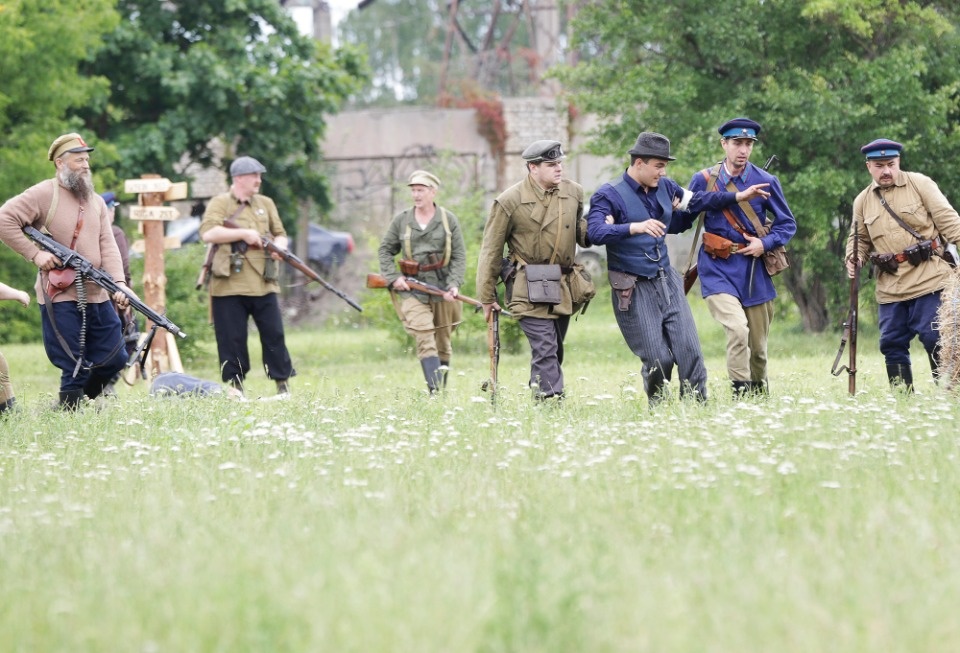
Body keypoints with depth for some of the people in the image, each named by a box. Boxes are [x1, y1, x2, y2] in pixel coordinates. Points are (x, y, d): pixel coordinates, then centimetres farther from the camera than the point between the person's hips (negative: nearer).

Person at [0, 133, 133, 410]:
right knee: (75, 369, -6)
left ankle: (85, 402, 29)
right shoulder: (44, 194, -6)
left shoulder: (97, 202, 14)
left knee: (114, 359, 8)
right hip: (60, 297, -6)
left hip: (97, 296, 6)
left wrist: (119, 283, -10)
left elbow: (108, 246, 5)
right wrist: (35, 254, -16)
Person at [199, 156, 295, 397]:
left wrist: (279, 246, -4)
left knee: (274, 335, 1)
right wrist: (243, 234, -14)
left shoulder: (266, 204, 18)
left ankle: (283, 384, 7)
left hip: (263, 285, 4)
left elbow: (280, 234, 20)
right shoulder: (220, 203, 2)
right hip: (228, 286, -3)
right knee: (232, 340, 0)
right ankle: (235, 388, 7)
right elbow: (208, 234, -12)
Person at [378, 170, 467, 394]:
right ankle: (434, 390, -22)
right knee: (425, 338, -15)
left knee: (443, 340, 10)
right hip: (411, 288, -1)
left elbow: (459, 257, 2)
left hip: (442, 288, 1)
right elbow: (385, 250, 13)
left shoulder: (448, 220, 4)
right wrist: (393, 277, -2)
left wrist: (454, 284, -12)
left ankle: (443, 388, 22)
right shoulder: (401, 220, 5)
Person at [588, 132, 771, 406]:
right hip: (634, 289, -6)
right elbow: (595, 232, -29)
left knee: (689, 349, -4)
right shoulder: (609, 195, -12)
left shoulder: (665, 187, 8)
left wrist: (738, 197, 25)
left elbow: (697, 200, 26)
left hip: (667, 282, 6)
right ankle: (657, 408, 17)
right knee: (658, 358, -7)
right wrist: (636, 227, -42)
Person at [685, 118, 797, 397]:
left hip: (754, 269, 2)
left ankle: (761, 396, 33)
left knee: (758, 346, 11)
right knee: (737, 330, -24)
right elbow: (683, 221, 7)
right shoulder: (704, 180, -2)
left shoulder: (766, 182, 0)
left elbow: (787, 224, 8)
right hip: (718, 269, -2)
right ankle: (741, 395, -17)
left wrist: (765, 243, -9)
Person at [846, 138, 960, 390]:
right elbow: (859, 238, 19)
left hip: (928, 278, -4)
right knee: (892, 344, 4)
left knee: (935, 339, -8)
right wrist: (854, 258, -2)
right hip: (890, 286, 4)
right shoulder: (862, 201, 12)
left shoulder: (920, 184, 0)